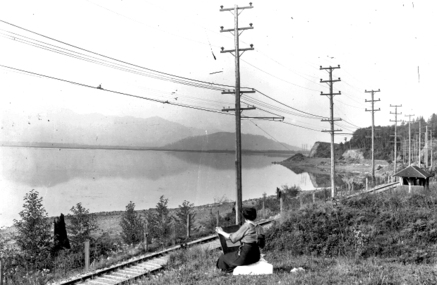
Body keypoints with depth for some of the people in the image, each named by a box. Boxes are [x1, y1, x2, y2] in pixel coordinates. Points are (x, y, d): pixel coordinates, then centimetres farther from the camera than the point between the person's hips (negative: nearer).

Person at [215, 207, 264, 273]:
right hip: (256, 256, 8)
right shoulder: (259, 227, 3)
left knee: (223, 258, 15)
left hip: (245, 256, -7)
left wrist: (221, 232, 6)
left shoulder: (246, 226, -16)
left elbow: (233, 238, -8)